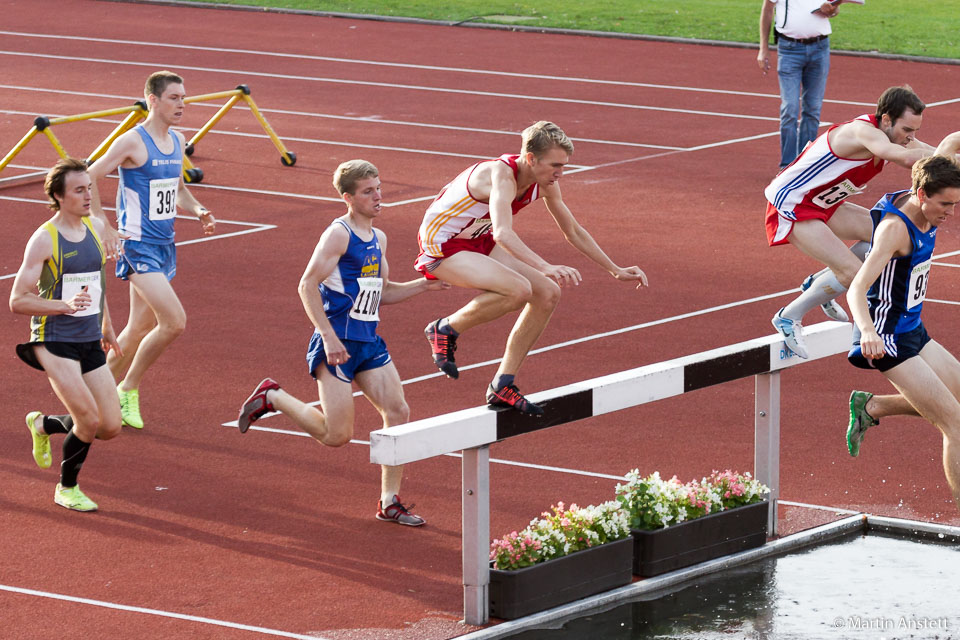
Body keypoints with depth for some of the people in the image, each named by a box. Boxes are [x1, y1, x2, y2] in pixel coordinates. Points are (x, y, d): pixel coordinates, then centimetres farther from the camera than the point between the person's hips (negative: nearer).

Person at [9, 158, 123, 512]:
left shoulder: (96, 228, 6)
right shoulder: (44, 240, -14)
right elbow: (18, 300, -15)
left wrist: (106, 326, 30)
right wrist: (65, 305, -29)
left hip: (90, 343, 7)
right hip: (54, 343, -7)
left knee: (111, 427, 3)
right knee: (89, 421, -15)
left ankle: (43, 425, 30)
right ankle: (67, 489, 10)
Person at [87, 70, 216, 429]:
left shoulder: (177, 141, 10)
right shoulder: (133, 141, -14)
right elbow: (88, 178, -12)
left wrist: (198, 210, 5)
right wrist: (105, 229, -15)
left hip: (164, 245, 8)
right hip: (138, 247, -8)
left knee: (140, 330, 13)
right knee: (174, 321, -17)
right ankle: (127, 390, -2)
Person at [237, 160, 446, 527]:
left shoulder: (378, 239, 14)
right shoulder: (338, 234, -12)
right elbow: (308, 285, -16)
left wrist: (423, 285, 10)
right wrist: (329, 336, -22)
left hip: (370, 342, 8)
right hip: (337, 344, -8)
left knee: (398, 413, -3)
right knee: (337, 435, -8)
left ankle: (389, 502, 5)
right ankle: (272, 397, 14)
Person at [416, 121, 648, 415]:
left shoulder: (545, 183, -5)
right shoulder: (502, 174, -32)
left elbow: (574, 232, 11)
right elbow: (503, 233, -49)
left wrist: (615, 270, 11)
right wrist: (545, 267, -61)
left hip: (478, 241, 9)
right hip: (441, 246, -9)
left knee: (548, 293, -2)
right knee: (519, 289, -30)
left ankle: (502, 386, 5)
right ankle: (445, 329, -8)